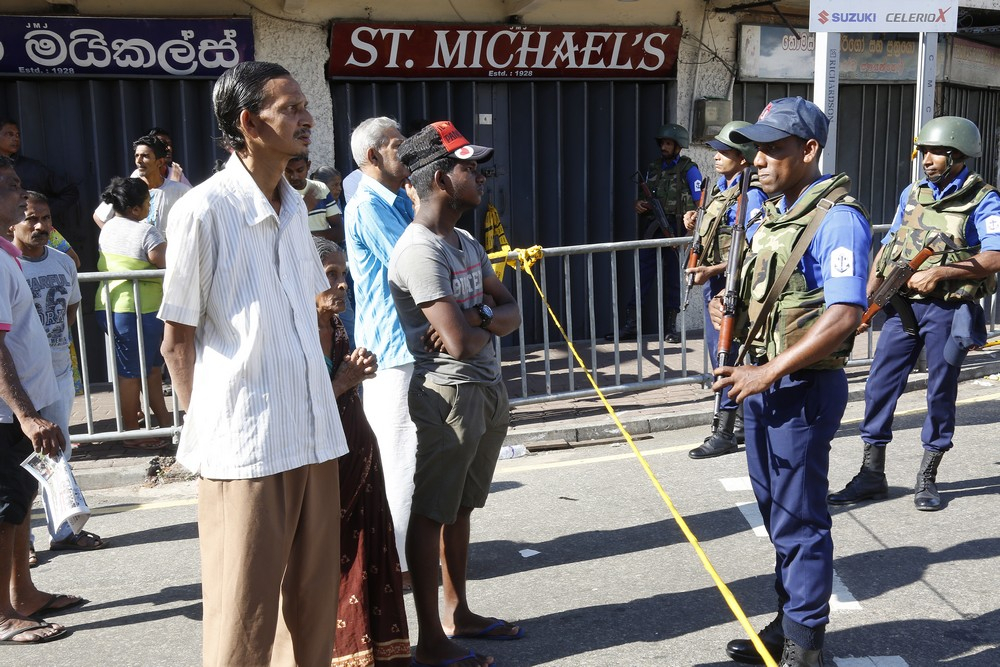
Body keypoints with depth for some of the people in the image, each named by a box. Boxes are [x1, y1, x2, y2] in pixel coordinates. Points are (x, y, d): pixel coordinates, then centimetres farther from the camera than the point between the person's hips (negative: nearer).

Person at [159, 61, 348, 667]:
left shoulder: (295, 206, 10)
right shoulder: (204, 210, -11)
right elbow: (177, 340, -6)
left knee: (313, 602, 15)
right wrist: (205, 429, -4)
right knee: (244, 616, 4)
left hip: (315, 436, 7)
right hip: (244, 448, -6)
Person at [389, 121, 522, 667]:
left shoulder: (466, 242, 12)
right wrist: (488, 322, -2)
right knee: (431, 514, 1)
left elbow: (511, 312, 10)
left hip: (487, 388, 9)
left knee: (459, 507, 18)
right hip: (449, 395, -9)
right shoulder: (421, 250, -18)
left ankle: (458, 613, 32)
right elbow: (460, 342, -24)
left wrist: (476, 318, -12)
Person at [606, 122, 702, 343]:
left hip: (675, 229, -4)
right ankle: (632, 324, 4)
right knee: (643, 275, 2)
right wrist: (639, 204, -1)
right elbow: (644, 195, 22)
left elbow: (700, 202, -4)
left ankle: (671, 327, 11)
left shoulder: (688, 169, 0)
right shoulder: (653, 168, 16)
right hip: (650, 230, 4)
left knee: (672, 278, 3)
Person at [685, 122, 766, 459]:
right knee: (720, 352, 15)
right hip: (714, 284, 10)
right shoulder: (721, 188, 13)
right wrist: (695, 226, 3)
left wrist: (712, 270, -28)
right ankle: (744, 423, 27)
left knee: (726, 356, -6)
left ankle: (725, 433, 3)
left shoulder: (751, 195, -15)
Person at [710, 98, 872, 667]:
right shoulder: (775, 212, 11)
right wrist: (732, 307, 2)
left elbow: (844, 316, -26)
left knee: (800, 522, 3)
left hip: (803, 389, -9)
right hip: (762, 382, 9)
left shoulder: (837, 219, -18)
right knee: (777, 512, 19)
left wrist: (769, 372, -25)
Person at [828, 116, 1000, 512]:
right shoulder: (912, 194, 11)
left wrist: (938, 272, -22)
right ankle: (872, 475, 13)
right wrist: (868, 294, 5)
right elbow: (889, 246, 15)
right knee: (879, 386, 2)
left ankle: (927, 478, 20)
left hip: (949, 311, -4)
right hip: (903, 306, 4)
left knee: (941, 393, 6)